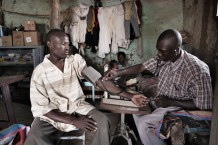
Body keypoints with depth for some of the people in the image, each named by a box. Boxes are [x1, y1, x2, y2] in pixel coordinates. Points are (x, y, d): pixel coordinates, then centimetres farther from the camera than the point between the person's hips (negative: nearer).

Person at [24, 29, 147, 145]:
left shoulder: (76, 60, -5)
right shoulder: (39, 72, -12)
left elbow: (99, 80, -10)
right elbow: (40, 108, -13)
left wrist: (129, 96, -16)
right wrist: (74, 121, -22)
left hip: (77, 106, 2)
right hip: (51, 114, -1)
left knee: (102, 121, -24)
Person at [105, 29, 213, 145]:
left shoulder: (198, 71, -31)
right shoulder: (163, 57, -13)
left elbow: (205, 105, -24)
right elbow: (142, 67, -3)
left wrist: (170, 102, -26)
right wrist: (117, 73, -12)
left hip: (179, 107, -7)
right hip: (161, 100, 7)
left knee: (143, 124, -17)